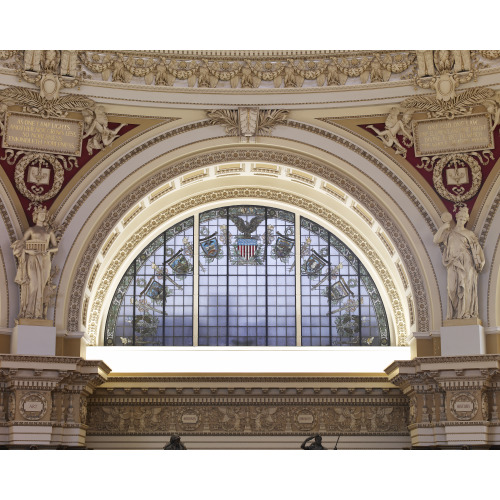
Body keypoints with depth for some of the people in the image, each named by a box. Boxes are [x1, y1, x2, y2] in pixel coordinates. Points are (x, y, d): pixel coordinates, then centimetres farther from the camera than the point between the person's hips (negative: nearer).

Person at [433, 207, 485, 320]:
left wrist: (482, 260, -5)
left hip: (467, 263, -1)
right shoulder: (449, 233, 17)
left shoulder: (469, 234, 13)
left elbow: (477, 248, 8)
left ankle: (466, 312, -12)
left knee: (467, 287, -10)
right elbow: (436, 240, 8)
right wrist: (443, 227, 4)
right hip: (454, 263, 1)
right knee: (453, 287, -7)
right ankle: (455, 313, -8)